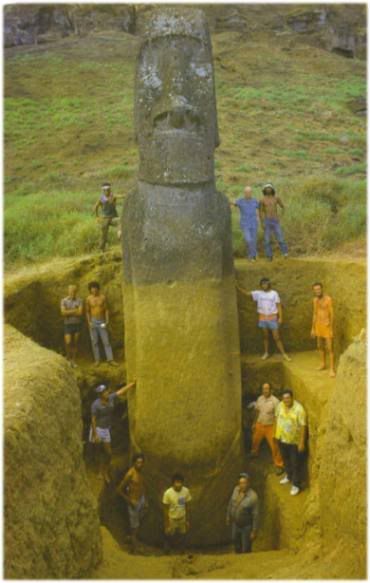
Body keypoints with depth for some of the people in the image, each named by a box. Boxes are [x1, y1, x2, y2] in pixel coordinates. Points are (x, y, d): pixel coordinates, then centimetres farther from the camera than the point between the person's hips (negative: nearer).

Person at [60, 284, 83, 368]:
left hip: (77, 324, 1)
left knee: (75, 343, 6)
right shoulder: (64, 301, -6)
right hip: (68, 325, -1)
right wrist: (74, 311, -17)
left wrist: (69, 312, -14)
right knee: (68, 343, -11)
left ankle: (73, 361, 17)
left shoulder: (79, 301, -4)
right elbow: (63, 312, -19)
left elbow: (80, 313, -15)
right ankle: (68, 358, 14)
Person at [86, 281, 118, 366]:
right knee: (94, 342, 2)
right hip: (93, 321, 0)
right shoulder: (88, 298, -4)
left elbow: (106, 309, 0)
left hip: (102, 322, 0)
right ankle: (97, 360, 10)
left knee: (106, 341, -4)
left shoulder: (103, 297, -5)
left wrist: (107, 320, -11)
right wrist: (89, 322, -9)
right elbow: (87, 311, 3)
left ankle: (110, 360, -4)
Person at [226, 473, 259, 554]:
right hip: (235, 523, 6)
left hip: (247, 526, -6)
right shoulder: (236, 489, -15)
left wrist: (254, 531, -17)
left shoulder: (253, 497, -32)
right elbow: (231, 502, 3)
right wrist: (228, 516, 12)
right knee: (235, 540, 30)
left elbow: (255, 515, -23)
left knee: (246, 549, 9)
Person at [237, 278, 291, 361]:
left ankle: (284, 354, 7)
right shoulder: (258, 293, 1)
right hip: (262, 319, 3)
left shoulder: (274, 293, -6)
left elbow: (279, 306, -4)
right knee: (265, 336, 13)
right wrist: (238, 287, -13)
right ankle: (266, 353, 26)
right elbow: (247, 293, -2)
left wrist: (280, 317, -9)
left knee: (276, 337, -1)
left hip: (272, 318, -3)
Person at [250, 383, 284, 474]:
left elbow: (277, 417, -20)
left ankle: (279, 465, 8)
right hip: (260, 425, 5)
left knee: (274, 447, -3)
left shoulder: (275, 401, -22)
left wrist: (275, 431, -20)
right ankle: (254, 453, 55)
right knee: (255, 440, 25)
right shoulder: (259, 399, -5)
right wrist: (254, 423, 15)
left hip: (270, 426, -5)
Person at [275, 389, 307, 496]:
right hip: (282, 438, 6)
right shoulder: (280, 405, -6)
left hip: (295, 440, -6)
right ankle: (289, 476, 47)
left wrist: (302, 442, -19)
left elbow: (303, 426, -20)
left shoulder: (299, 409, -24)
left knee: (295, 463, 5)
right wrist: (276, 433, 14)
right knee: (286, 459, 24)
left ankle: (296, 485, 17)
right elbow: (277, 418, 10)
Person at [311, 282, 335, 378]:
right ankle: (323, 364, 31)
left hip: (327, 325, -7)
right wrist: (313, 328, 14)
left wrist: (331, 329, -15)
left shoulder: (328, 299, -15)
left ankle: (332, 369, -4)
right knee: (320, 346, 16)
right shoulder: (315, 300, 6)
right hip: (318, 325, 7)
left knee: (329, 348, -6)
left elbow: (331, 314, -14)